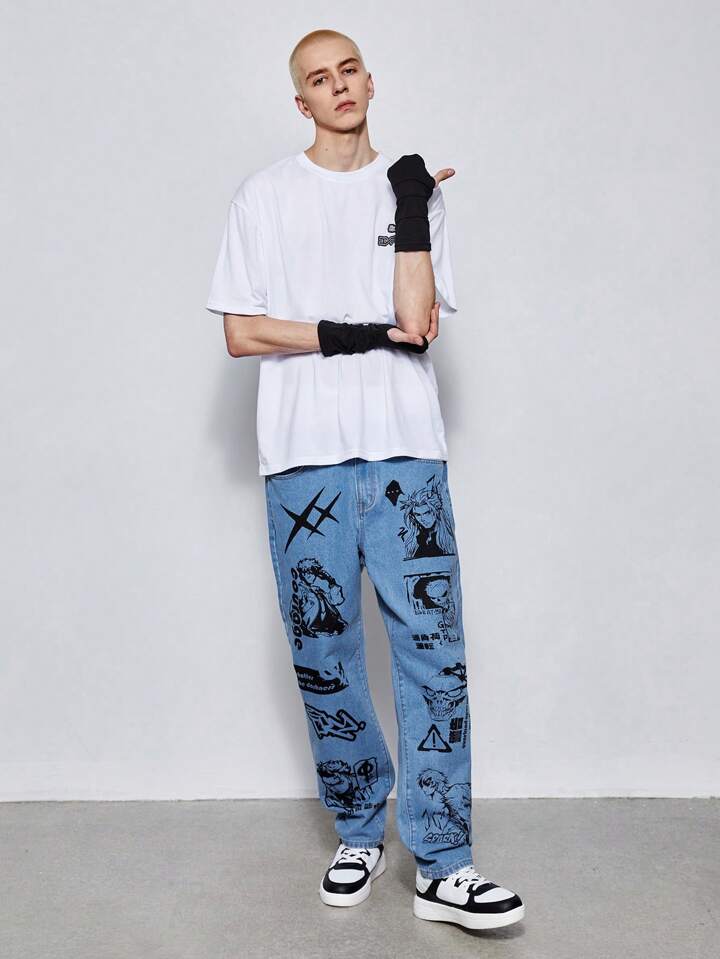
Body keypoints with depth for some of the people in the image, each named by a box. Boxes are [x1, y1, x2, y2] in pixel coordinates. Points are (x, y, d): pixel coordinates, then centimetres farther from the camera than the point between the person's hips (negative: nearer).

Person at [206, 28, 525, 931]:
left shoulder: (413, 189, 12)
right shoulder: (264, 196, 8)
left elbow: (419, 322, -2)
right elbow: (241, 333, 1)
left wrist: (412, 204, -4)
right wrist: (355, 334, -7)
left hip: (404, 450, 1)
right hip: (304, 456, 0)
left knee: (433, 650, -5)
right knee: (324, 656, 5)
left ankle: (441, 867, 2)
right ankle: (358, 831, 23)